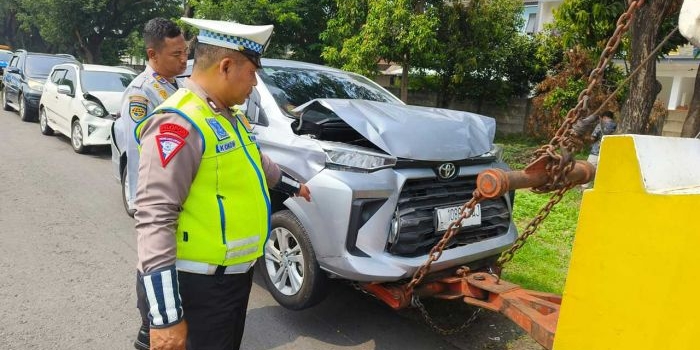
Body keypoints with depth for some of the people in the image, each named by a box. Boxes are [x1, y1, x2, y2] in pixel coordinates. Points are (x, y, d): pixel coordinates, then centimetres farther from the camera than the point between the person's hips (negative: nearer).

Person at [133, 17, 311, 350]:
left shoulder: (230, 116, 9)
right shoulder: (179, 123, -22)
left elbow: (256, 162, 28)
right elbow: (155, 218, -28)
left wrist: (293, 186, 40)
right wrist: (166, 316, -29)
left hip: (238, 270, 9)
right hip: (204, 282, -9)